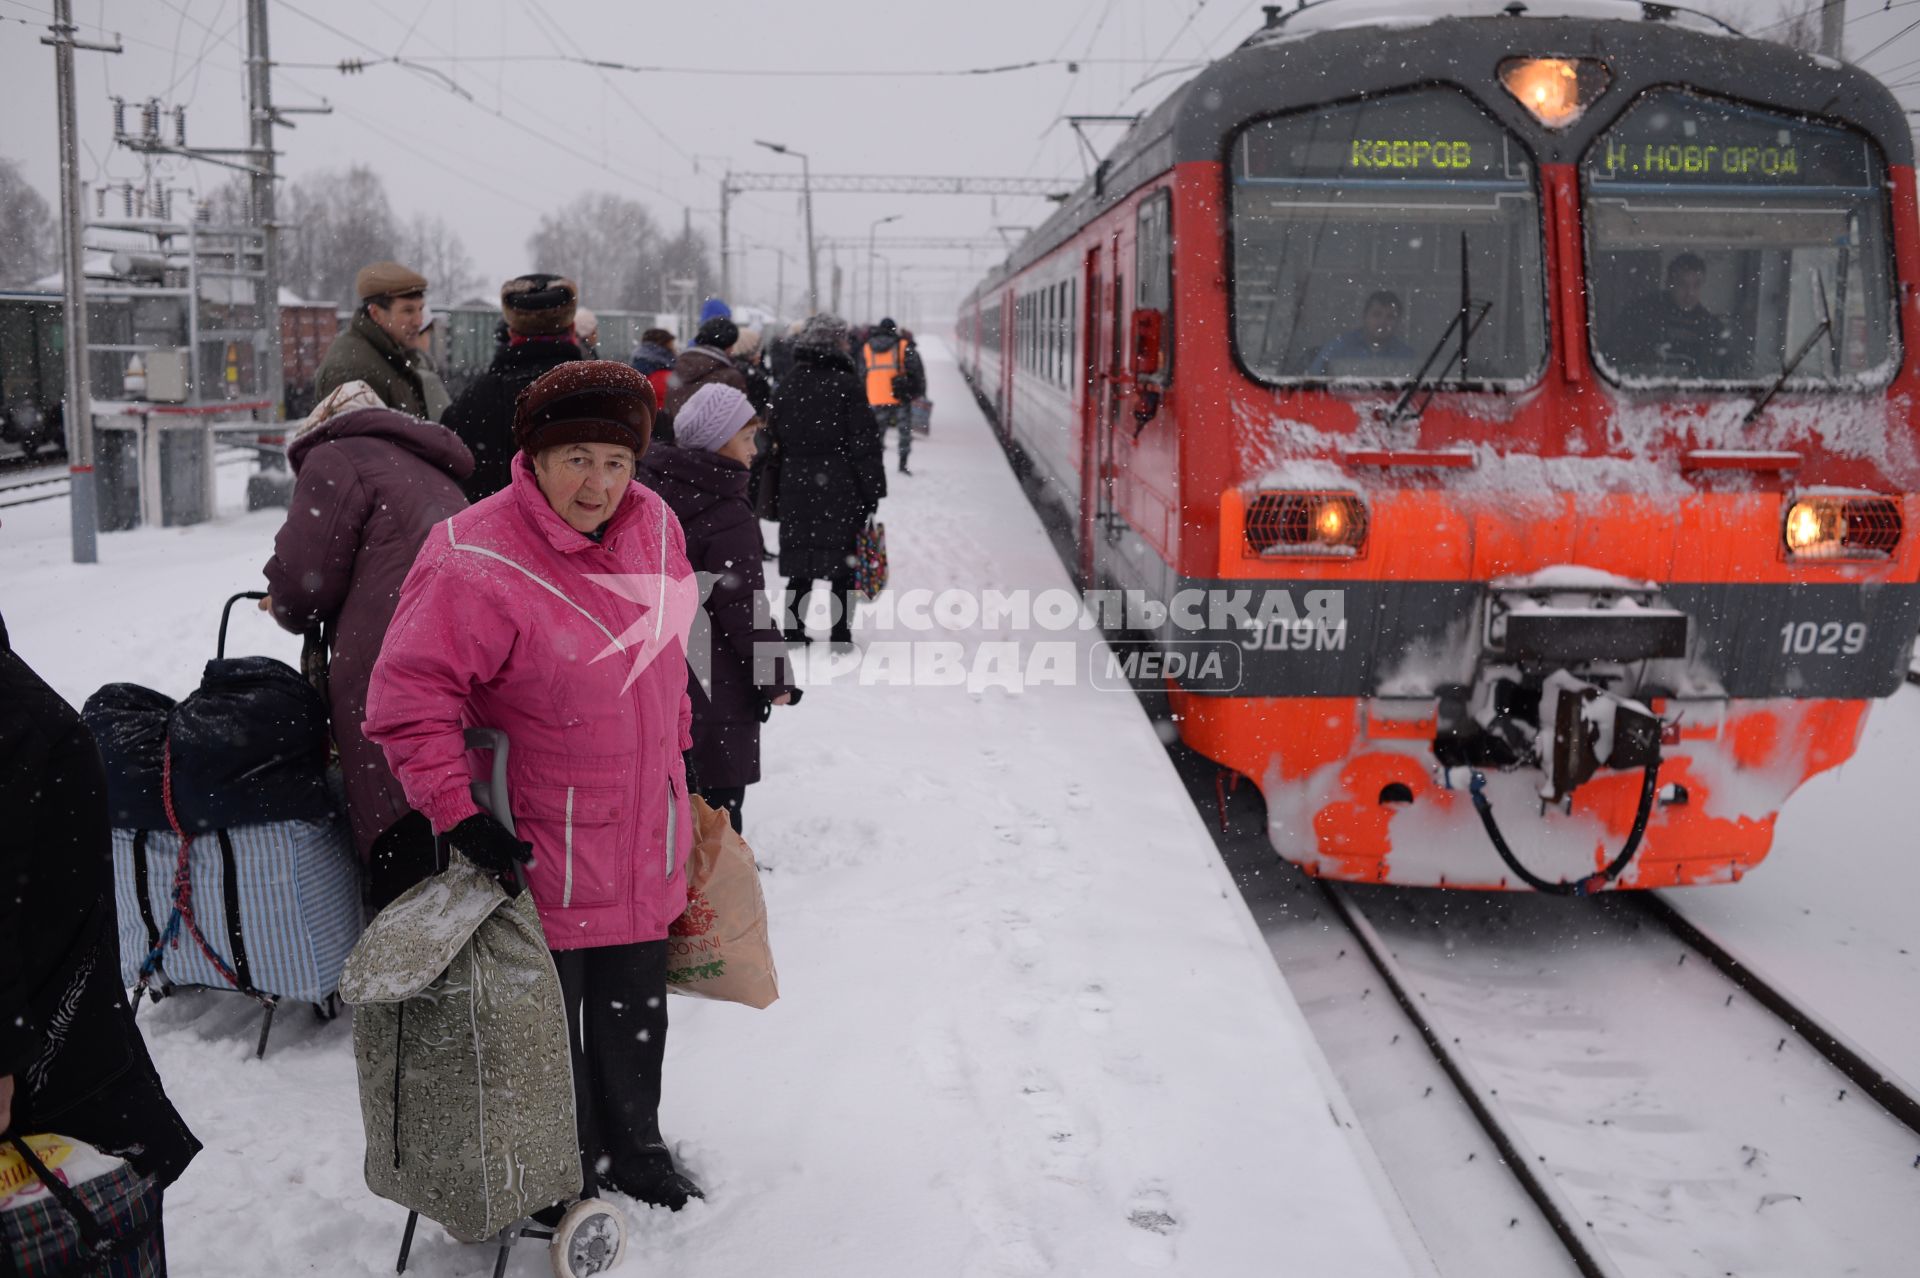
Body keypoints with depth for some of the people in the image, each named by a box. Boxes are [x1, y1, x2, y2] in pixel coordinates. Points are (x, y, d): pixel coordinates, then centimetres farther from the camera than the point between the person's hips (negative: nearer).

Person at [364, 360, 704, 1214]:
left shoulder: (653, 525, 0)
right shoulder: (477, 560, -23)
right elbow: (409, 695, -21)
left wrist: (677, 751, 21)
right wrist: (456, 814, -24)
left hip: (645, 838, 7)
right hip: (544, 849, -6)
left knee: (635, 1007, 21)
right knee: (550, 1015, 10)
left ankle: (634, 1151, 42)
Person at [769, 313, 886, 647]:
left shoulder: (786, 387, 8)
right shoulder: (846, 385, -9)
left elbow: (776, 441, 13)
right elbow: (865, 444, -10)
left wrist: (778, 492, 18)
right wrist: (873, 490, -4)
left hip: (797, 491, 5)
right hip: (843, 492, -5)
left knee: (800, 563, 11)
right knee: (843, 564, 4)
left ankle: (794, 632, 14)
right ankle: (841, 635, 5)